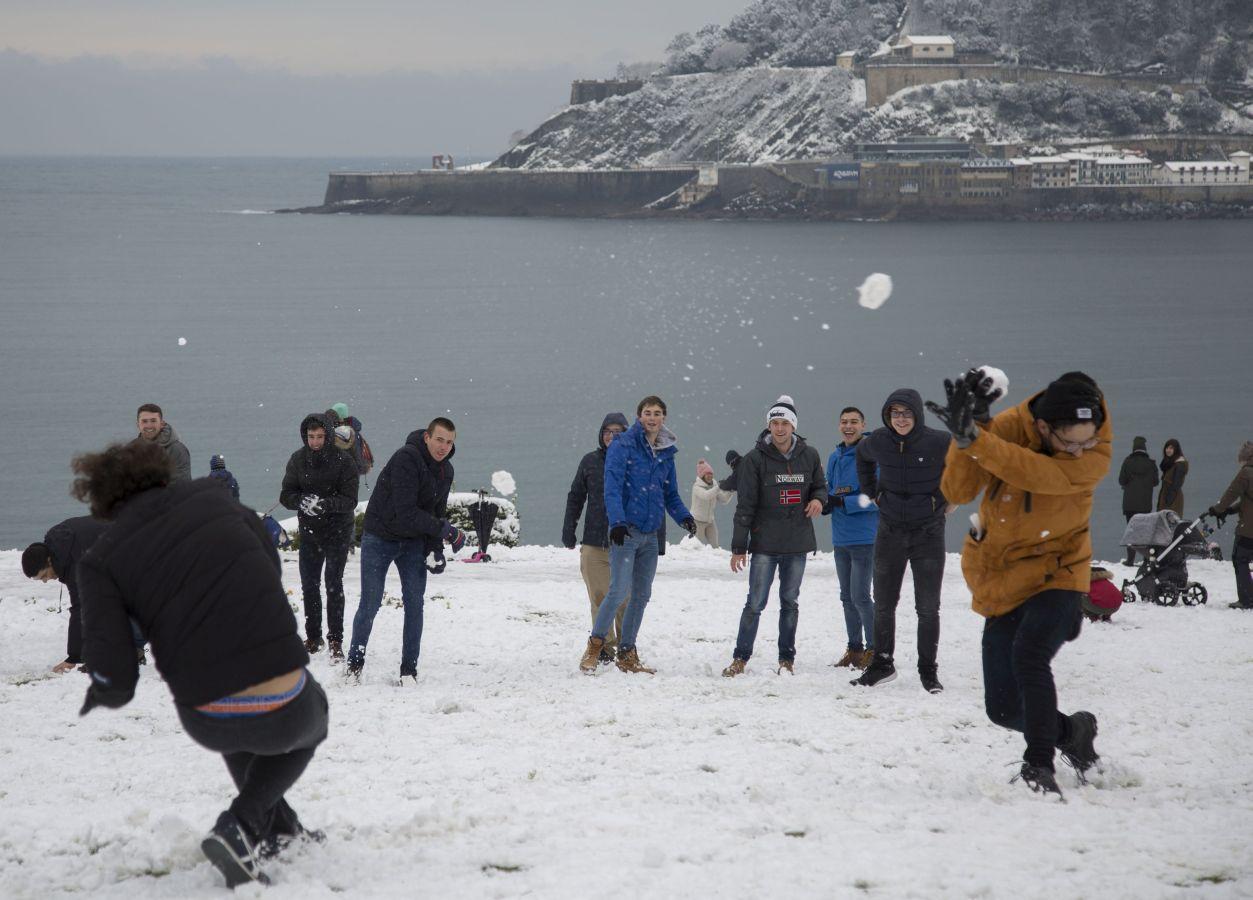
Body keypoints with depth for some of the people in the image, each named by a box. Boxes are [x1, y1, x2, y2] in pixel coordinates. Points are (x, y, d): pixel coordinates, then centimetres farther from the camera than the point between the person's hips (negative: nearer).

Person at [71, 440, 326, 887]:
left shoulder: (100, 560, 0)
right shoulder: (209, 494, 6)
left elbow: (114, 678, -9)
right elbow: (272, 569, 22)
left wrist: (104, 694, 15)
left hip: (208, 723, 1)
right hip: (283, 709, -1)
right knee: (311, 719, 36)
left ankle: (277, 827, 43)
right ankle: (240, 830, 15)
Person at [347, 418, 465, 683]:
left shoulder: (445, 470, 1)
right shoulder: (406, 459, -25)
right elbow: (405, 512, -29)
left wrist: (436, 550, -3)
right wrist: (443, 530, -24)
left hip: (413, 542, 6)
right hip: (380, 538, -6)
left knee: (415, 602, -2)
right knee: (370, 604, -3)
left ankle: (409, 669, 6)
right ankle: (355, 663, 14)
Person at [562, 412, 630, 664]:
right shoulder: (590, 461, 7)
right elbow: (575, 497, 15)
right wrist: (568, 531, 11)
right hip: (594, 544, 1)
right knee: (600, 598, 0)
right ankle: (605, 647, 6)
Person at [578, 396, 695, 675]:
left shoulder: (666, 453, 14)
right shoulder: (623, 447, -6)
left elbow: (671, 495, 19)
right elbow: (612, 487, -14)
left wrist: (684, 517, 0)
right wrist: (617, 521, -27)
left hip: (650, 535, 7)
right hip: (625, 531, -7)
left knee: (641, 595, 9)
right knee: (619, 591, -15)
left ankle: (627, 654, 17)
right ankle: (595, 646, -1)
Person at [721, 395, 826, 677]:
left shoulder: (809, 456, 4)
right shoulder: (755, 459, -5)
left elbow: (820, 484, 19)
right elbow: (745, 505, -5)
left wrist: (818, 499, -8)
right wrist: (738, 547, -6)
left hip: (797, 543, 3)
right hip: (765, 544, -3)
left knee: (790, 602, 9)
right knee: (755, 603, -4)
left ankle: (786, 659, 17)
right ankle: (740, 658, 3)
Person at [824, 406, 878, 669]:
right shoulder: (835, 456, 12)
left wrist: (843, 502, -21)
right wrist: (824, 504, -5)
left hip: (864, 538, -7)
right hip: (840, 538, 7)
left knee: (860, 596, -8)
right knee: (847, 596, 12)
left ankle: (874, 648, 3)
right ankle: (854, 648, 21)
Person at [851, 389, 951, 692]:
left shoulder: (939, 443, -16)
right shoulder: (877, 442, -6)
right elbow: (862, 456, 18)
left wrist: (950, 499, -1)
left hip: (928, 532, -3)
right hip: (890, 531, 3)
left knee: (928, 607, 1)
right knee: (883, 604, 9)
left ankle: (928, 670, 9)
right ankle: (882, 664, 21)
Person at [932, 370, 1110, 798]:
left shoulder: (1095, 456, -19)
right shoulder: (1008, 427, -14)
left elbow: (1035, 473, -36)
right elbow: (957, 491, -20)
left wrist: (974, 439, -45)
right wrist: (965, 434, -36)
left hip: (1056, 576, -3)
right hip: (1002, 582, 3)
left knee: (1028, 655, -32)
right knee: (1004, 709, 4)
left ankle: (1039, 768, -24)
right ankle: (1072, 732, 33)